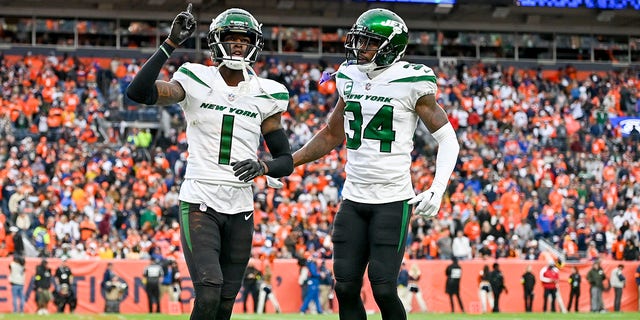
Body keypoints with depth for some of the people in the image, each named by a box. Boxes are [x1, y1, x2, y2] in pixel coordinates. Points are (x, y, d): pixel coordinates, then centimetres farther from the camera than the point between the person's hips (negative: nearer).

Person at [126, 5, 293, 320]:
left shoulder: (264, 95, 6)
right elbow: (138, 93, -17)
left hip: (240, 210, 4)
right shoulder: (196, 82, -2)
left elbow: (286, 160, 10)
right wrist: (171, 44, -20)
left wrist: (263, 167, -13)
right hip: (199, 203, -4)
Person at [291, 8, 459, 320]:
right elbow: (332, 136, 21)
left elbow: (447, 140, -5)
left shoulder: (411, 83, -9)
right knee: (346, 287, 2)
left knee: (383, 289, -11)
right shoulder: (350, 79, 9)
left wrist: (437, 190, -17)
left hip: (393, 201, -6)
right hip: (353, 198, 6)